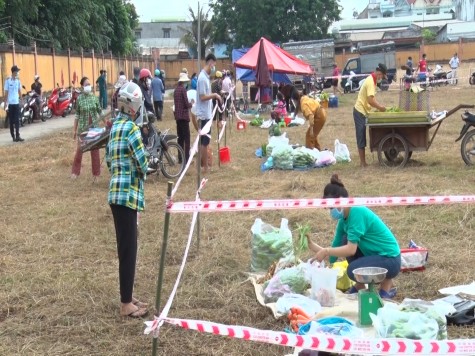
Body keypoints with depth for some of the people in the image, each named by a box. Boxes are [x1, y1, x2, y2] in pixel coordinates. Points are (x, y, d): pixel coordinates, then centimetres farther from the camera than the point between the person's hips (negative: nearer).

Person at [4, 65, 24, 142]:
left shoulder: (18, 80, 7)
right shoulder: (8, 80, -7)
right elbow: (6, 93, -5)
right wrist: (6, 103, -7)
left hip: (17, 102, 4)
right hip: (10, 103, -4)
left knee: (17, 121, -1)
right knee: (11, 121, 2)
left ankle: (17, 136, -3)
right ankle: (13, 136, 7)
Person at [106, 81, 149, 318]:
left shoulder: (115, 127, 14)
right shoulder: (131, 128, -13)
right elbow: (142, 162, -13)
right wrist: (143, 175, 7)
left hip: (117, 193, 9)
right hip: (128, 194, -9)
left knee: (125, 248, 16)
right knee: (128, 249, -2)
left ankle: (128, 298, 25)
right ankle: (126, 304, 6)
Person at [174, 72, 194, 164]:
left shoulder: (176, 90, 11)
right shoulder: (183, 89, -12)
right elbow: (186, 104, -14)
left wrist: (189, 103, 14)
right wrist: (192, 103, 5)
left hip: (177, 116, 8)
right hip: (184, 116, -8)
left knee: (180, 138, 12)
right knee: (186, 138, -6)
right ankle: (187, 158, -9)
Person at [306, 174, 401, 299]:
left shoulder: (357, 212, -22)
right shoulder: (344, 218, 4)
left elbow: (351, 249, -26)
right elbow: (335, 248, 5)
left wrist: (326, 252, -19)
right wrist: (312, 246, -4)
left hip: (390, 260, -9)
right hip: (374, 255, 9)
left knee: (353, 270, -25)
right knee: (345, 241, -3)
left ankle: (387, 283, 2)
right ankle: (360, 285, 10)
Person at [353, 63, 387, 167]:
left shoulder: (372, 80, 11)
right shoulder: (370, 82, -20)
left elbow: (371, 99, 18)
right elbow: (371, 101, -26)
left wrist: (379, 106, 7)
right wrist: (380, 107, -13)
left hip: (362, 111, 10)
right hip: (360, 111, -10)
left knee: (362, 137, 11)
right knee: (361, 137, -5)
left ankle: (362, 161, 16)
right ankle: (363, 162, -1)